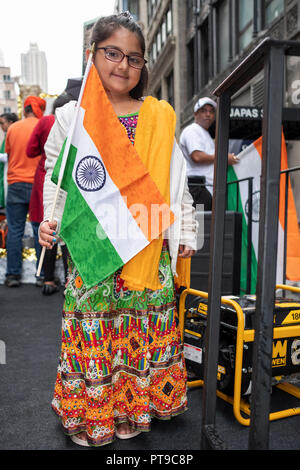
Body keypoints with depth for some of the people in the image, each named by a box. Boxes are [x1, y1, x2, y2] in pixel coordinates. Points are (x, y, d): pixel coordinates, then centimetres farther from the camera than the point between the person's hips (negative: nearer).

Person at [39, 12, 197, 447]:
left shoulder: (159, 116, 7)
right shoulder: (71, 116, 6)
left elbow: (176, 180, 9)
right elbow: (56, 174, 10)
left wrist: (187, 233, 6)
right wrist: (51, 219, -6)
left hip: (150, 246, 1)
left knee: (148, 325, 7)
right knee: (94, 326, 4)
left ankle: (141, 404, 29)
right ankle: (91, 417, 25)